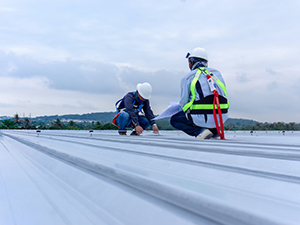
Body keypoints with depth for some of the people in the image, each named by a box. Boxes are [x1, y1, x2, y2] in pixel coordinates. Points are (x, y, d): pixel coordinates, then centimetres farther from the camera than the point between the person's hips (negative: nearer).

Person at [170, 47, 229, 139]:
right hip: (221, 117, 5)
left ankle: (200, 131, -3)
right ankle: (215, 132, 14)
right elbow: (224, 95, 20)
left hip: (202, 118, -5)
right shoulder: (217, 73, 15)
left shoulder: (187, 77, 2)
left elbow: (183, 103, 4)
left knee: (174, 120, 20)